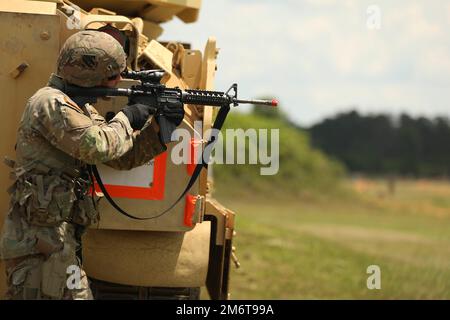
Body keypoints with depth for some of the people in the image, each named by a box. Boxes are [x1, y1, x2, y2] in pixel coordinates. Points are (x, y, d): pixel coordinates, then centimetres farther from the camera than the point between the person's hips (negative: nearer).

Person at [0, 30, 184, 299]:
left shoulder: (82, 108, 17)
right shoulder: (51, 103, -14)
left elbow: (123, 158, 17)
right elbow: (99, 147, -26)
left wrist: (159, 125, 3)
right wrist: (126, 118, -9)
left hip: (61, 237, 10)